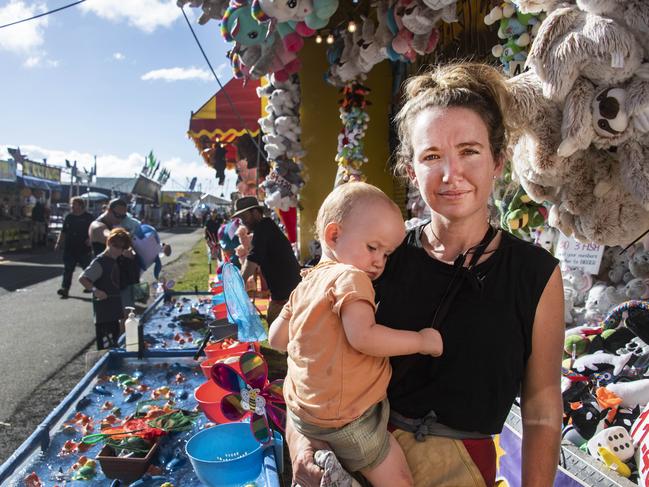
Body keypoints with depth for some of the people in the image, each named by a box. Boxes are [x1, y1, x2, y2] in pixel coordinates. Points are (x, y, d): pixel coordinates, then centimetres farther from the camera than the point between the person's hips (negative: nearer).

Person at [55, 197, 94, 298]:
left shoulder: (88, 217, -2)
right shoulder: (69, 217, 10)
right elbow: (63, 232, 15)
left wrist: (90, 239, -18)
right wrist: (58, 242, 7)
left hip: (84, 249, -3)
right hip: (69, 248, 3)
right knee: (67, 269, 2)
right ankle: (65, 288, 5)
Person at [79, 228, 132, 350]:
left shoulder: (114, 261, 12)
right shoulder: (99, 262, -14)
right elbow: (82, 278, -23)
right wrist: (95, 290, -33)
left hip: (114, 312, 9)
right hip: (104, 313, -9)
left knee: (114, 345, 17)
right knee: (106, 347, -5)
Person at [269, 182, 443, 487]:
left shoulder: (305, 284, 8)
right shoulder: (350, 277, -18)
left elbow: (277, 339, 12)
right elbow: (363, 336, -31)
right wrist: (421, 340, -20)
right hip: (348, 421, -9)